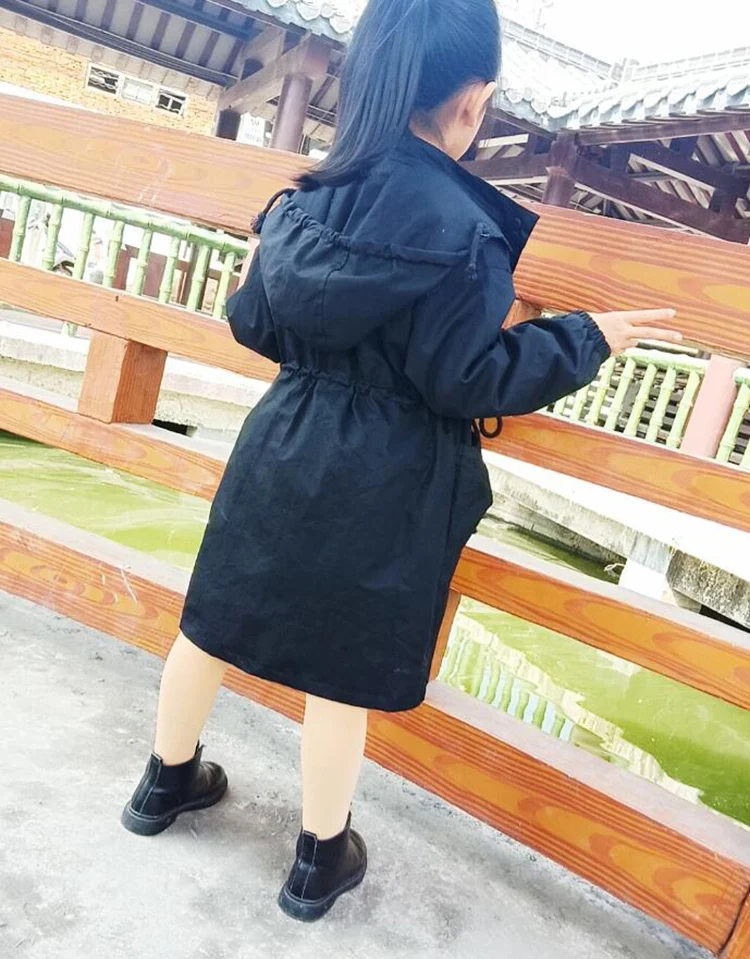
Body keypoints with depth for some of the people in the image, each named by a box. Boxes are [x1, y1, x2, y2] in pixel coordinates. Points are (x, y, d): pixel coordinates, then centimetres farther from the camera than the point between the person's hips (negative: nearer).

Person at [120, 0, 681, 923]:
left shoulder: (309, 196, -2)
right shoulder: (463, 231, -19)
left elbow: (252, 319, 5)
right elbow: (468, 379, -14)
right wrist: (586, 338, -3)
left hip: (282, 451, 6)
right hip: (380, 489, -5)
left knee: (215, 622, 21)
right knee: (344, 671, 11)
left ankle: (166, 782, 45)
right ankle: (320, 859, 33)